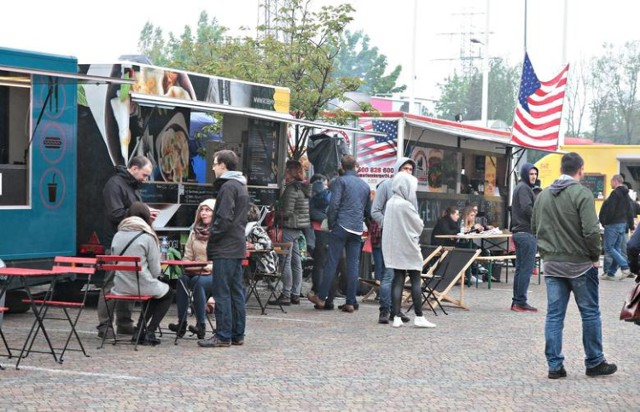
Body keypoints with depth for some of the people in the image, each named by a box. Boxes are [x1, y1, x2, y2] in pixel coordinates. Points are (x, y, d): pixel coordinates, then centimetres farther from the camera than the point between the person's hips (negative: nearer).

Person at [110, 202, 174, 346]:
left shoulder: (117, 236, 5)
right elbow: (156, 271, -8)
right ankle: (149, 332, 11)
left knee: (155, 290, 33)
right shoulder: (147, 237, -10)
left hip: (120, 287, 6)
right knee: (168, 294, 25)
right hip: (142, 285, -6)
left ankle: (139, 330, 20)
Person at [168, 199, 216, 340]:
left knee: (198, 281, -35)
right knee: (183, 279, -27)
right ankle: (181, 323, -23)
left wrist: (212, 266, -24)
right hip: (195, 273, 5)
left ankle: (201, 325, -27)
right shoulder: (195, 231, 17)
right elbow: (188, 256, 15)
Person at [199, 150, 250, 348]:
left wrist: (212, 237, -9)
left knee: (222, 292, -6)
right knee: (236, 292, 11)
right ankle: (237, 334, 15)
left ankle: (223, 336, -5)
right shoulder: (241, 186, 17)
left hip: (225, 249, -10)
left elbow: (224, 219, -20)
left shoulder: (228, 186, -13)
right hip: (238, 247, 10)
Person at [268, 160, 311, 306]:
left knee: (286, 261, -5)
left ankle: (286, 295, -4)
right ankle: (296, 294, 17)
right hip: (300, 228, 9)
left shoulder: (291, 188, -15)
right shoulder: (305, 187, 12)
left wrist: (277, 215, -2)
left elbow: (287, 212, -20)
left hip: (289, 228, -9)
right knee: (296, 261, 12)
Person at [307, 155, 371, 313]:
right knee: (353, 265, 3)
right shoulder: (365, 185, 16)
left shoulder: (340, 181, -1)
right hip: (358, 230, 5)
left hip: (342, 226, -4)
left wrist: (331, 224, -2)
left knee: (332, 262, -2)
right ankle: (350, 302, 3)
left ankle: (321, 298, 1)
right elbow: (369, 211, 20)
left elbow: (334, 204, -10)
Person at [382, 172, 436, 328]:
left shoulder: (390, 203, 5)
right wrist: (415, 235, 14)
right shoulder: (405, 205, -17)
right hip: (408, 247, -7)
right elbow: (418, 225, -8)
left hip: (393, 247, 7)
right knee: (416, 281, 1)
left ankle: (397, 317, 1)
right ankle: (419, 317, 3)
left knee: (398, 280, 6)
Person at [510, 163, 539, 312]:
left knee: (520, 268, 12)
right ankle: (521, 302, -8)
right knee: (526, 268, -8)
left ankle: (516, 301, 14)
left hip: (518, 232, 10)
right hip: (526, 232, -10)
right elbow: (527, 208, -22)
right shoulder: (524, 188, -9)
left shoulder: (520, 187, 21)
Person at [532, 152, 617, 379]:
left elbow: (535, 227, 14)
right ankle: (594, 363, 16)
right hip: (580, 264, -5)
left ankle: (555, 365, 6)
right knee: (590, 313, 8)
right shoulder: (582, 194, -14)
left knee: (554, 315, 6)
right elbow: (591, 230, -19)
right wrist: (595, 256, -5)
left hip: (551, 264, 5)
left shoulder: (543, 195, 7)